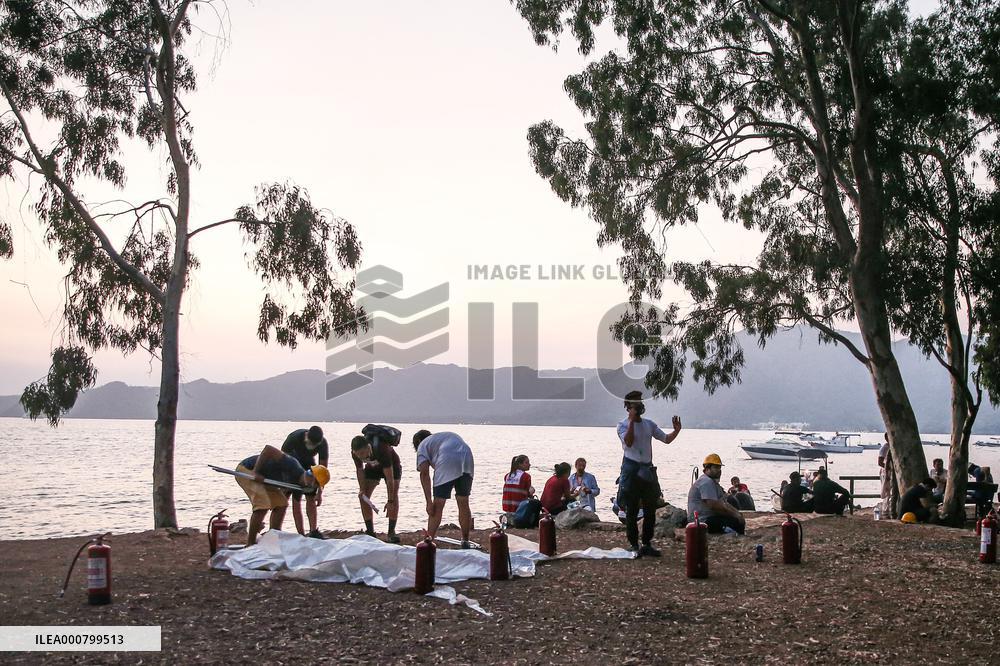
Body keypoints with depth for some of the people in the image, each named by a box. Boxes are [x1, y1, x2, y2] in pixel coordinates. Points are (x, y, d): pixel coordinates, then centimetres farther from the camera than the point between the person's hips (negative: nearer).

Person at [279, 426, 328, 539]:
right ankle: (301, 534, -11)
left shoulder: (323, 443, -28)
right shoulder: (294, 437, -35)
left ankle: (314, 531, -9)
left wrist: (320, 492, -23)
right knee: (296, 499, -10)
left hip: (309, 463, 2)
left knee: (311, 498, -8)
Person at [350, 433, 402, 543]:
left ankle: (391, 533, -16)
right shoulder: (355, 453, -29)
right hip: (372, 467, 5)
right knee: (363, 496, -8)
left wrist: (390, 501, -39)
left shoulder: (382, 450, -44)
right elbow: (359, 470, -9)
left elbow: (389, 478, -40)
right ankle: (370, 531, 1)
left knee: (394, 495, -20)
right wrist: (362, 490, -19)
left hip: (391, 465, -5)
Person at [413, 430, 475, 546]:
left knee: (437, 507, 6)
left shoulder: (422, 445, 23)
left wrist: (429, 502, 2)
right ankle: (465, 543, 24)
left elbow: (424, 474, 6)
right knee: (463, 504, 18)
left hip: (447, 462, -4)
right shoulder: (451, 435, 40)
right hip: (467, 459, 5)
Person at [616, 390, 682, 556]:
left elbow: (666, 439, 11)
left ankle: (647, 544, 16)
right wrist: (632, 421, -22)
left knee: (650, 510, 6)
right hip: (631, 469, -5)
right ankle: (634, 545, 6)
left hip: (648, 469, 6)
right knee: (632, 510, -2)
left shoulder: (649, 424, 12)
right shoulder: (623, 425, -4)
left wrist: (676, 430, -8)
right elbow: (628, 442, -21)